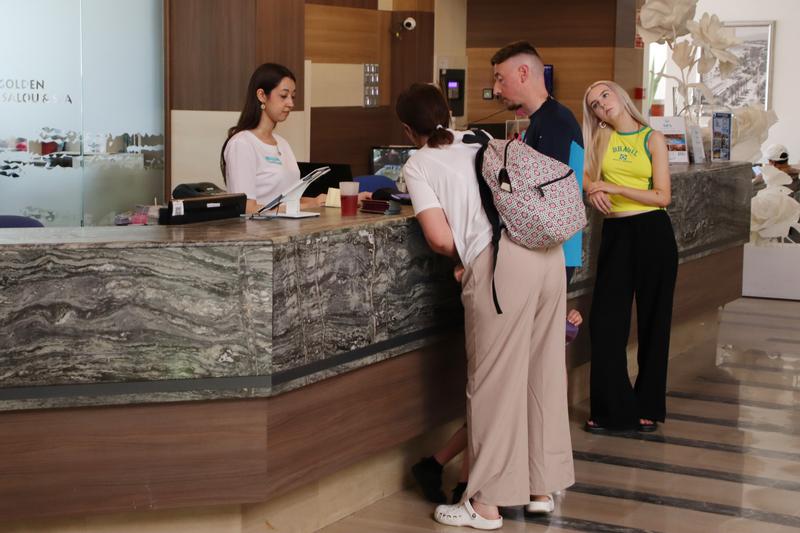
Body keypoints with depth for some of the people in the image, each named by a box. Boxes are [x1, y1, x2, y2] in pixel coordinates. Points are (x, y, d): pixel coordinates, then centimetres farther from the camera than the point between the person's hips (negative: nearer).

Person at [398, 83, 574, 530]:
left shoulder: (419, 165, 5)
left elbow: (440, 239, -6)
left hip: (500, 261, -6)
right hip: (548, 248, 6)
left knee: (496, 382, 3)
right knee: (544, 374, 15)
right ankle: (542, 485, 27)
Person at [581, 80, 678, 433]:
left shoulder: (653, 139, -1)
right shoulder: (601, 138, 7)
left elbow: (662, 196, -7)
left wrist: (614, 188, -14)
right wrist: (593, 190, -14)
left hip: (653, 233, -2)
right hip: (615, 234, 2)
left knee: (653, 321, 5)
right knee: (606, 321, -3)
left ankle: (648, 407, 16)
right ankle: (612, 408, 6)